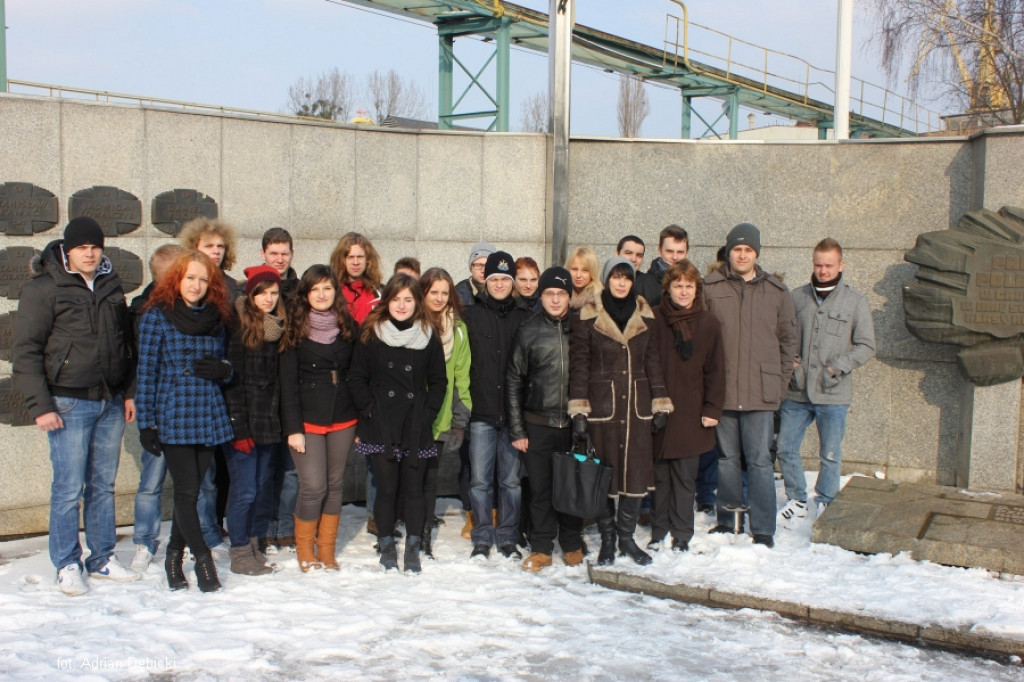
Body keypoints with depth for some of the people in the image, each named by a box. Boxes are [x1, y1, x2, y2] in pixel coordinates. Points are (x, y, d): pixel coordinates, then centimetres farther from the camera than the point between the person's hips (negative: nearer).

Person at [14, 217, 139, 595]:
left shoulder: (110, 285, 11)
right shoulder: (43, 288, -5)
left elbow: (126, 342, 18)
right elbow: (26, 351, -7)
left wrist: (129, 392, 12)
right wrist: (39, 406, -13)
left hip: (111, 403, 5)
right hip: (69, 403, -5)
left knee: (104, 485, 12)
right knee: (69, 488, -2)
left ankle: (103, 559, 22)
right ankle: (67, 566, 10)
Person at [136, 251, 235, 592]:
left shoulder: (216, 318, 10)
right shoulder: (157, 315, -2)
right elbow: (146, 371, -3)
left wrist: (222, 369, -6)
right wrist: (146, 423, -6)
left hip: (209, 417, 4)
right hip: (173, 417, -4)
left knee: (191, 491, 9)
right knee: (186, 491, -4)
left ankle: (174, 556, 24)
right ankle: (202, 558, 9)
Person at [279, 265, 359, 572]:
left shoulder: (349, 328, 6)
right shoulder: (295, 330, -3)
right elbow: (288, 382, -5)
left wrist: (361, 420, 6)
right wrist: (293, 427, -11)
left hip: (343, 420, 3)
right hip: (307, 420, -3)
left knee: (335, 484, 9)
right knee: (313, 486, -8)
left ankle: (327, 551, 21)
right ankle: (305, 551, 12)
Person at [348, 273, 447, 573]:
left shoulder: (428, 335, 4)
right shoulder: (370, 333, 1)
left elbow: (438, 380, 9)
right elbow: (356, 376, 3)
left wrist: (428, 413, -1)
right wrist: (370, 409, -6)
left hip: (417, 428, 1)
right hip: (381, 427, -1)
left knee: (414, 489, 5)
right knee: (386, 488, 3)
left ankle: (413, 548, 17)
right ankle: (387, 546, 18)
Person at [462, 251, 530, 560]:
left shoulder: (523, 318, 7)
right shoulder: (471, 316, 4)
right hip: (481, 412, -1)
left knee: (511, 480, 7)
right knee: (481, 479, 3)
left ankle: (508, 537, 19)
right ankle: (482, 538, 15)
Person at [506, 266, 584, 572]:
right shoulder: (528, 331, 1)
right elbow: (513, 381, 3)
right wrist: (516, 429, 0)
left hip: (574, 423, 0)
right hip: (538, 425, 0)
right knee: (540, 488, 6)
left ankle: (572, 545, 25)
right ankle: (541, 548, 19)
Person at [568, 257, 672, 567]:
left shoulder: (645, 316, 8)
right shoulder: (588, 318, -3)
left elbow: (653, 361, 11)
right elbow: (578, 365, -4)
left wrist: (660, 404, 6)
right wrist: (578, 410, -9)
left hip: (637, 406, 3)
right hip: (602, 406, -3)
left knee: (636, 470, 4)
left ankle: (627, 536, 19)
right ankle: (607, 539, 15)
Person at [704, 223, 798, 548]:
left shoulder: (777, 292, 6)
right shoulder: (709, 288, 1)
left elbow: (788, 339, 12)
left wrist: (781, 381, 6)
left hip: (761, 393, 0)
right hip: (721, 389, 0)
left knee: (759, 460, 0)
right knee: (727, 458, 12)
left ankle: (763, 530, 7)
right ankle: (727, 520, 24)